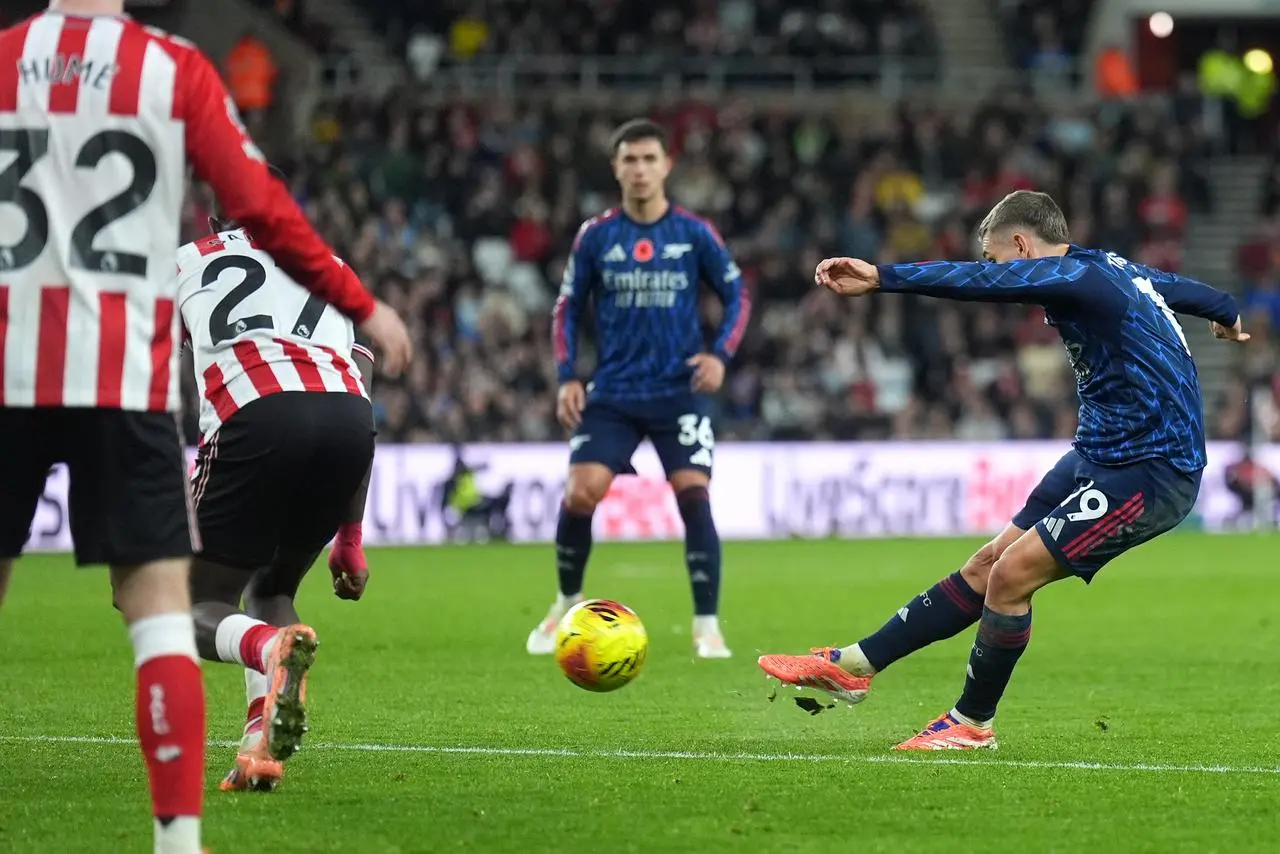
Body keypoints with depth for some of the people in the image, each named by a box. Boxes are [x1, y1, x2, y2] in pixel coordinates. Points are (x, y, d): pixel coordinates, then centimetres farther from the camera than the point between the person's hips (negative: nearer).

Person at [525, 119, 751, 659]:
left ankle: (707, 627, -4)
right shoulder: (595, 237, 2)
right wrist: (567, 377, -1)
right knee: (579, 494, -11)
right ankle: (568, 604, 14)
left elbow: (738, 296, 8)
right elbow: (567, 309, 10)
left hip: (679, 392, -1)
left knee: (694, 497, -13)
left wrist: (721, 354, -7)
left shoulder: (694, 233, 0)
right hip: (612, 395, 1)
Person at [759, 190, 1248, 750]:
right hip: (1101, 457, 10)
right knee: (987, 566, 9)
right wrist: (1227, 316, 56)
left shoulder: (1078, 277, -17)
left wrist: (881, 278, -39)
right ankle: (854, 665, 12)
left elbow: (978, 281, -31)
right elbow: (1180, 288, 34)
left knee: (1011, 574, -12)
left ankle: (972, 723, 5)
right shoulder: (1119, 271, 13)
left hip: (1149, 473, -10)